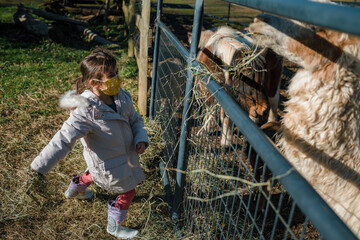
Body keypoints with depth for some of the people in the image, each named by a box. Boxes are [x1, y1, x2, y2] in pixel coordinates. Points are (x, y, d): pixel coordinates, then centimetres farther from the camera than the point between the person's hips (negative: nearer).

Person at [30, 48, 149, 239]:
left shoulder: (122, 97, -15)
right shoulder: (86, 112, -36)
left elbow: (135, 119, -1)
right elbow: (63, 140, -37)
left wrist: (141, 139, -18)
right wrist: (39, 167, -39)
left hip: (125, 153, 8)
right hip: (107, 163, -7)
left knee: (96, 173, 36)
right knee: (128, 192, 10)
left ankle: (75, 188, 67)